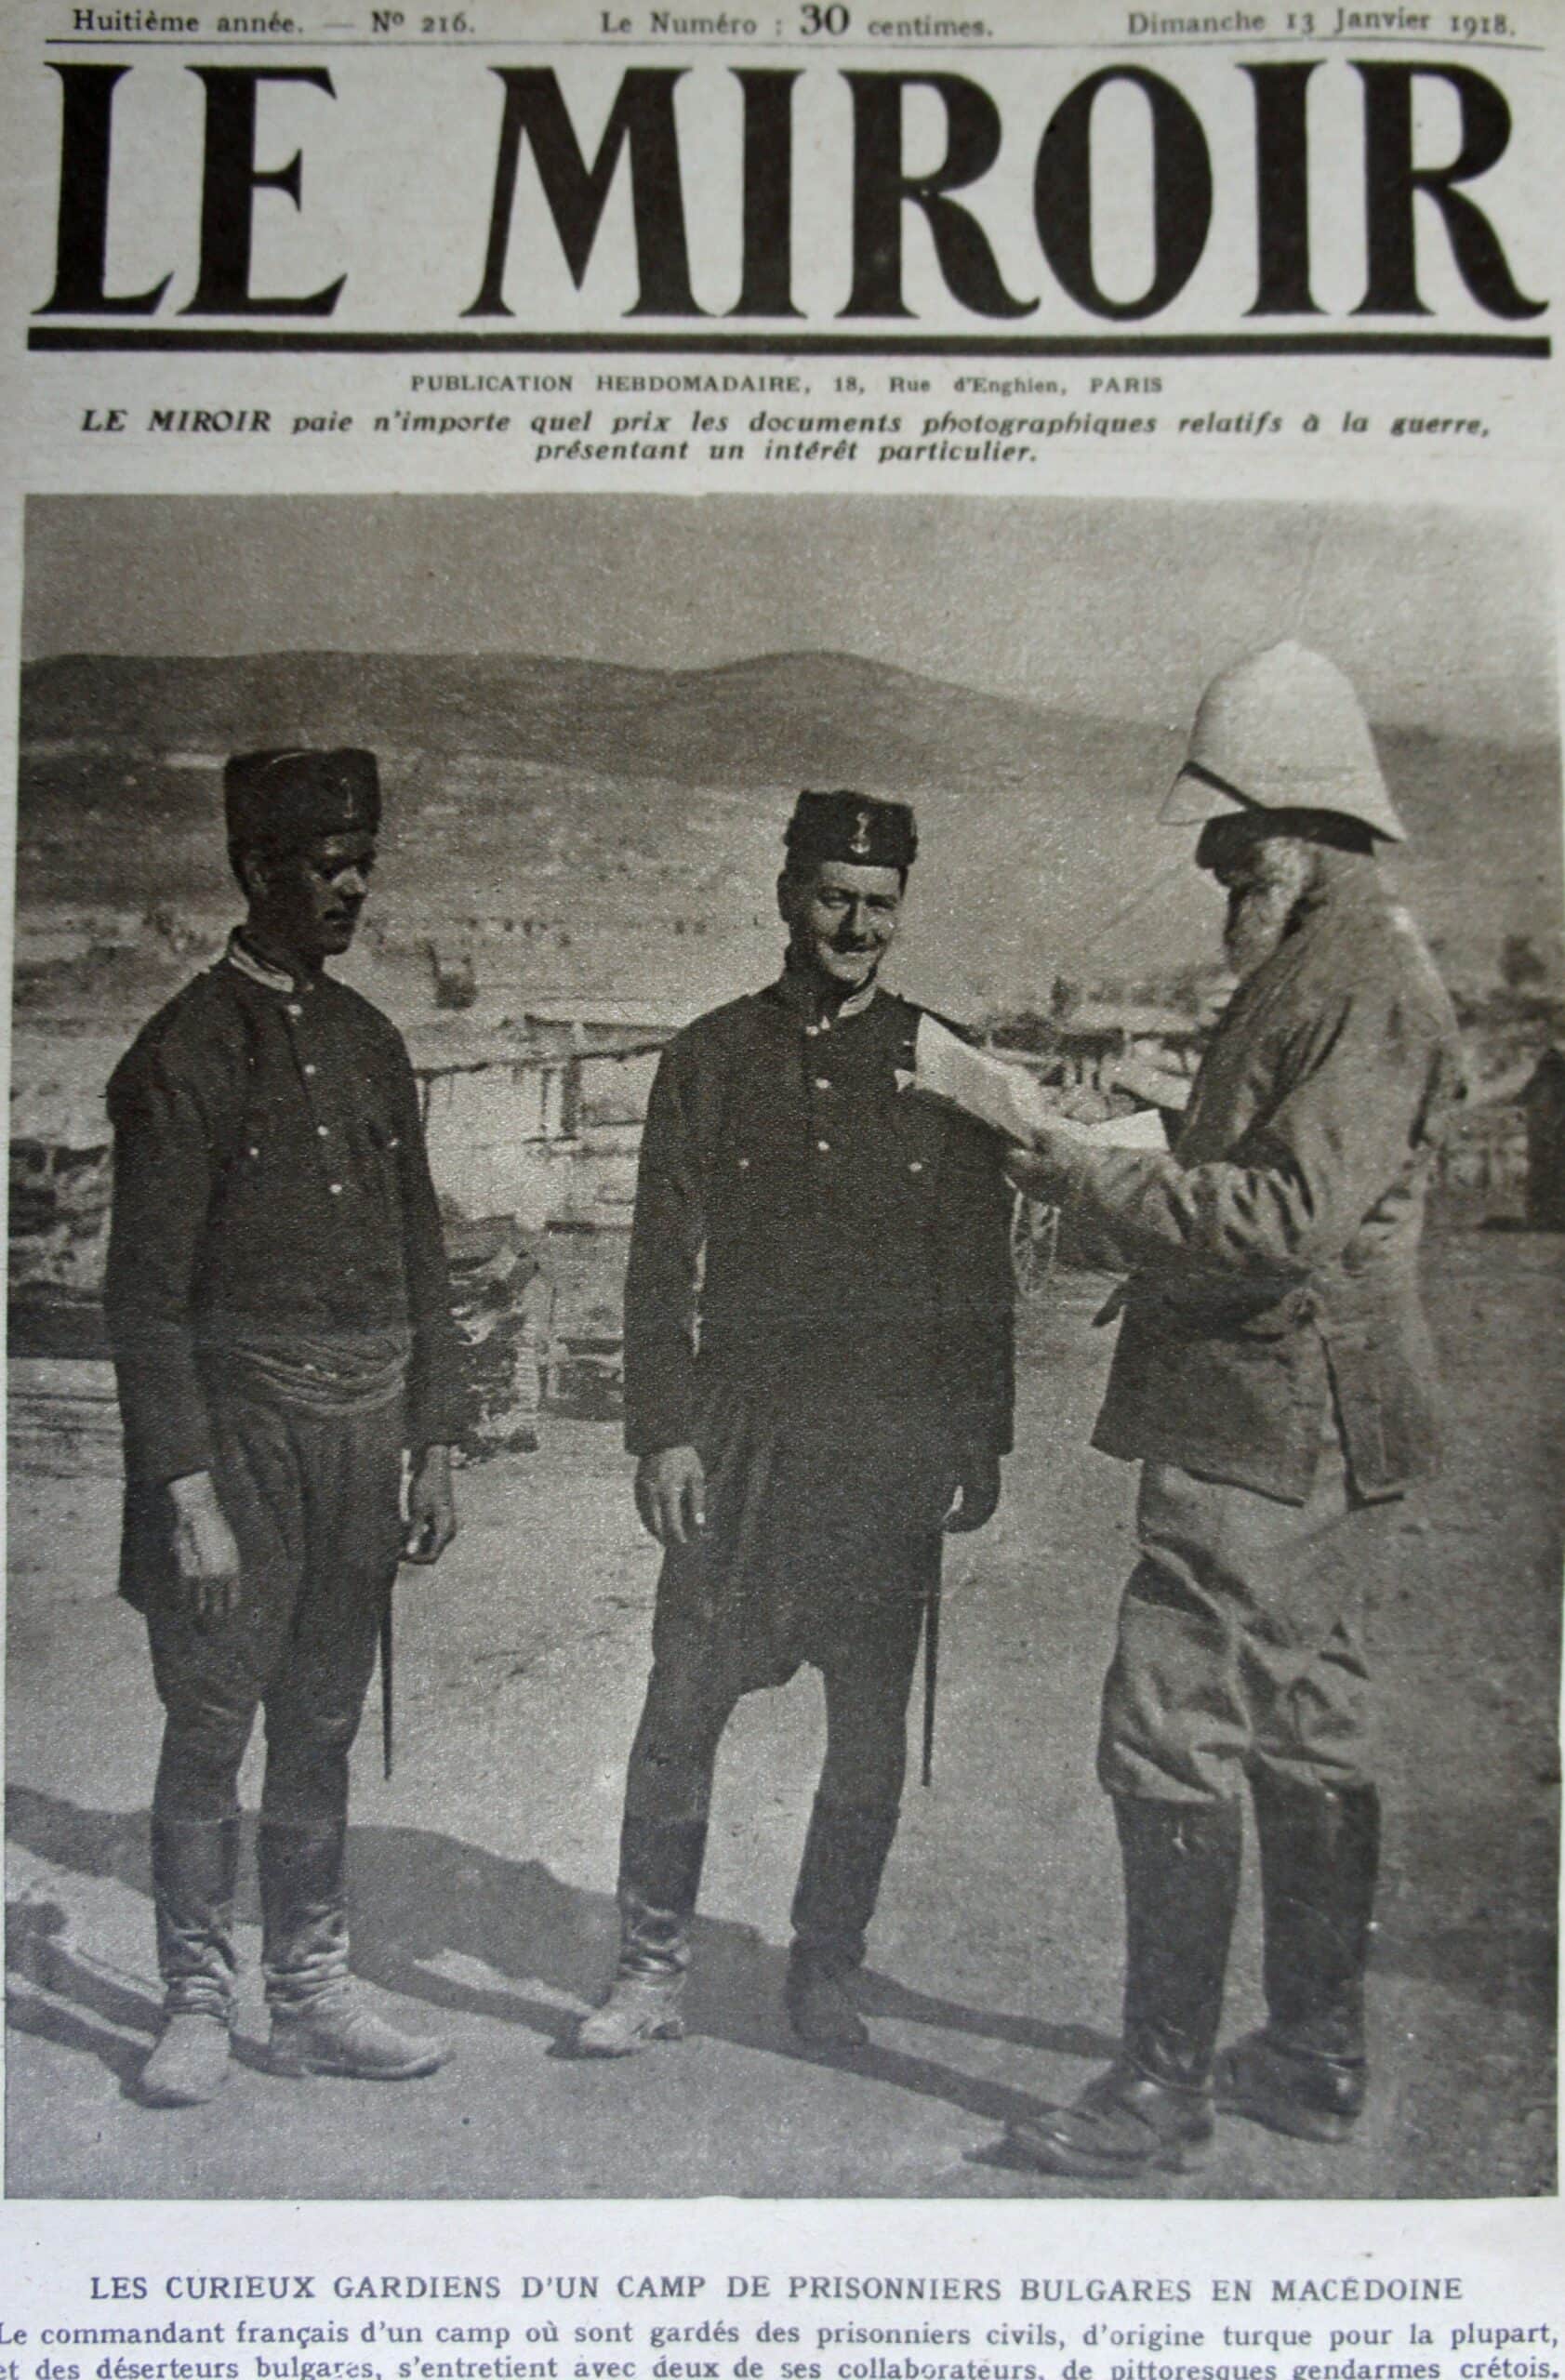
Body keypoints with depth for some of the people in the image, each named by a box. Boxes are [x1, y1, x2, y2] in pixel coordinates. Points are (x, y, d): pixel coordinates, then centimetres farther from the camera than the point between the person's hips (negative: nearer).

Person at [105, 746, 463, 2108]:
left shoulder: (373, 1043, 12)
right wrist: (189, 1497, -14)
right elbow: (146, 1298, -10)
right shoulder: (186, 1054, -7)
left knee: (324, 1728, 12)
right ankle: (197, 2005, 16)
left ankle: (313, 1998, 22)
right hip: (241, 1427, -5)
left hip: (365, 1434, 5)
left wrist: (435, 1447, 12)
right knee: (212, 1727, 2)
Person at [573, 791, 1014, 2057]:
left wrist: (981, 1445, 3)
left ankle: (828, 1967, 22)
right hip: (741, 1440, 0)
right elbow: (663, 1261, 4)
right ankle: (653, 1973, 14)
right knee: (682, 1710, 0)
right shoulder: (714, 1055, 7)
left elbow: (982, 1274, 8)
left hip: (894, 1451, 1)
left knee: (871, 1731, 7)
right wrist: (664, 1432, -4)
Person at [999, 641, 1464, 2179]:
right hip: (1286, 1421, 11)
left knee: (1171, 1736, -7)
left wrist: (1079, 1173, -19)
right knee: (1303, 1733, 15)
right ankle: (1313, 2059, 27)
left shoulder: (1370, 988, -15)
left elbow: (1288, 1217, -24)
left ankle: (1163, 2090, 3)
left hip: (1271, 1423, -11)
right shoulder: (1312, 970, 17)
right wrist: (1123, 1202, 11)